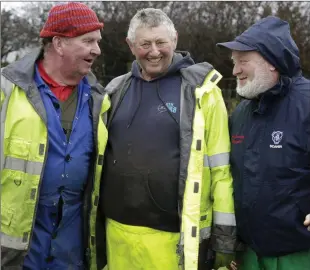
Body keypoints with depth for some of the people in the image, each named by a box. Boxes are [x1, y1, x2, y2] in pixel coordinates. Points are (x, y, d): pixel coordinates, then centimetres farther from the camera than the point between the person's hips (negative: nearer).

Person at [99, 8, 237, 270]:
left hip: (175, 236, -4)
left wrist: (224, 236, -6)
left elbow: (220, 168, -6)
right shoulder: (117, 90, 8)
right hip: (118, 229, 4)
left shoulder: (199, 90, -5)